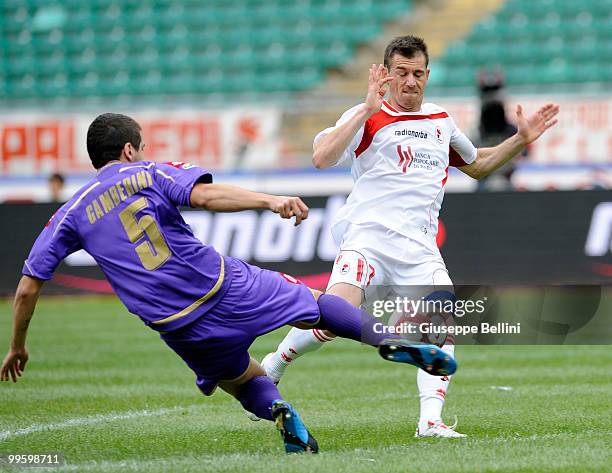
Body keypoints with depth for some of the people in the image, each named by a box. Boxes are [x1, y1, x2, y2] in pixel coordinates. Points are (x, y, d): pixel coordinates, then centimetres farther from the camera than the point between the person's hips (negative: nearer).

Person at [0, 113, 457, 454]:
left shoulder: (71, 214, 12)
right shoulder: (150, 174, 4)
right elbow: (205, 194, -18)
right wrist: (270, 200, -27)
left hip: (180, 328, 2)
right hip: (226, 286, -2)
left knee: (241, 378, 27)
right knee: (315, 302, 17)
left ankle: (275, 408, -5)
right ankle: (391, 341, -4)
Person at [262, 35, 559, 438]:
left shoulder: (442, 121, 19)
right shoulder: (368, 117, 2)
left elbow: (478, 165, 36)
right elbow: (322, 159, -14)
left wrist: (521, 140, 23)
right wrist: (367, 110, -18)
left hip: (420, 248, 5)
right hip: (369, 235, -5)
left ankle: (431, 420, -20)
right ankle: (269, 370, 3)